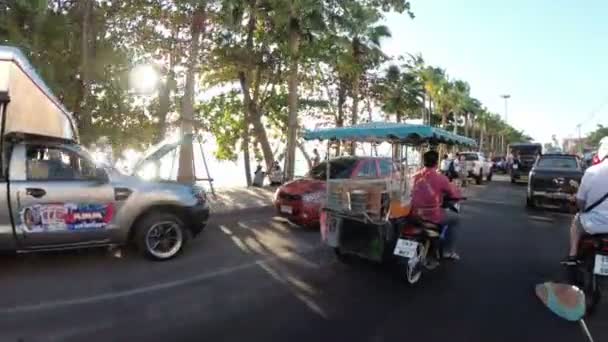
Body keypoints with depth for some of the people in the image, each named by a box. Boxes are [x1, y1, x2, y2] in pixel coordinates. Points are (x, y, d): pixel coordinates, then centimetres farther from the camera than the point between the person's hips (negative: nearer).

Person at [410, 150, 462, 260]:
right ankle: (447, 251, 26)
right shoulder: (440, 178, -13)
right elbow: (455, 194, -5)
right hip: (433, 216, -5)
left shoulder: (416, 176, 3)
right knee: (452, 221, 23)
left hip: (415, 215, 6)